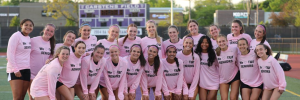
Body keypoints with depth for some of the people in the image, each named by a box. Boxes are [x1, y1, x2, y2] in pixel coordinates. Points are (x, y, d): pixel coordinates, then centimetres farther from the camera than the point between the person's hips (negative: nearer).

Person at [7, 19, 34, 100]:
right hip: (15, 71, -7)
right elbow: (10, 54, -12)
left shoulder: (28, 38, 14)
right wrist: (15, 70, -17)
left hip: (26, 70, 7)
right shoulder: (16, 36, -8)